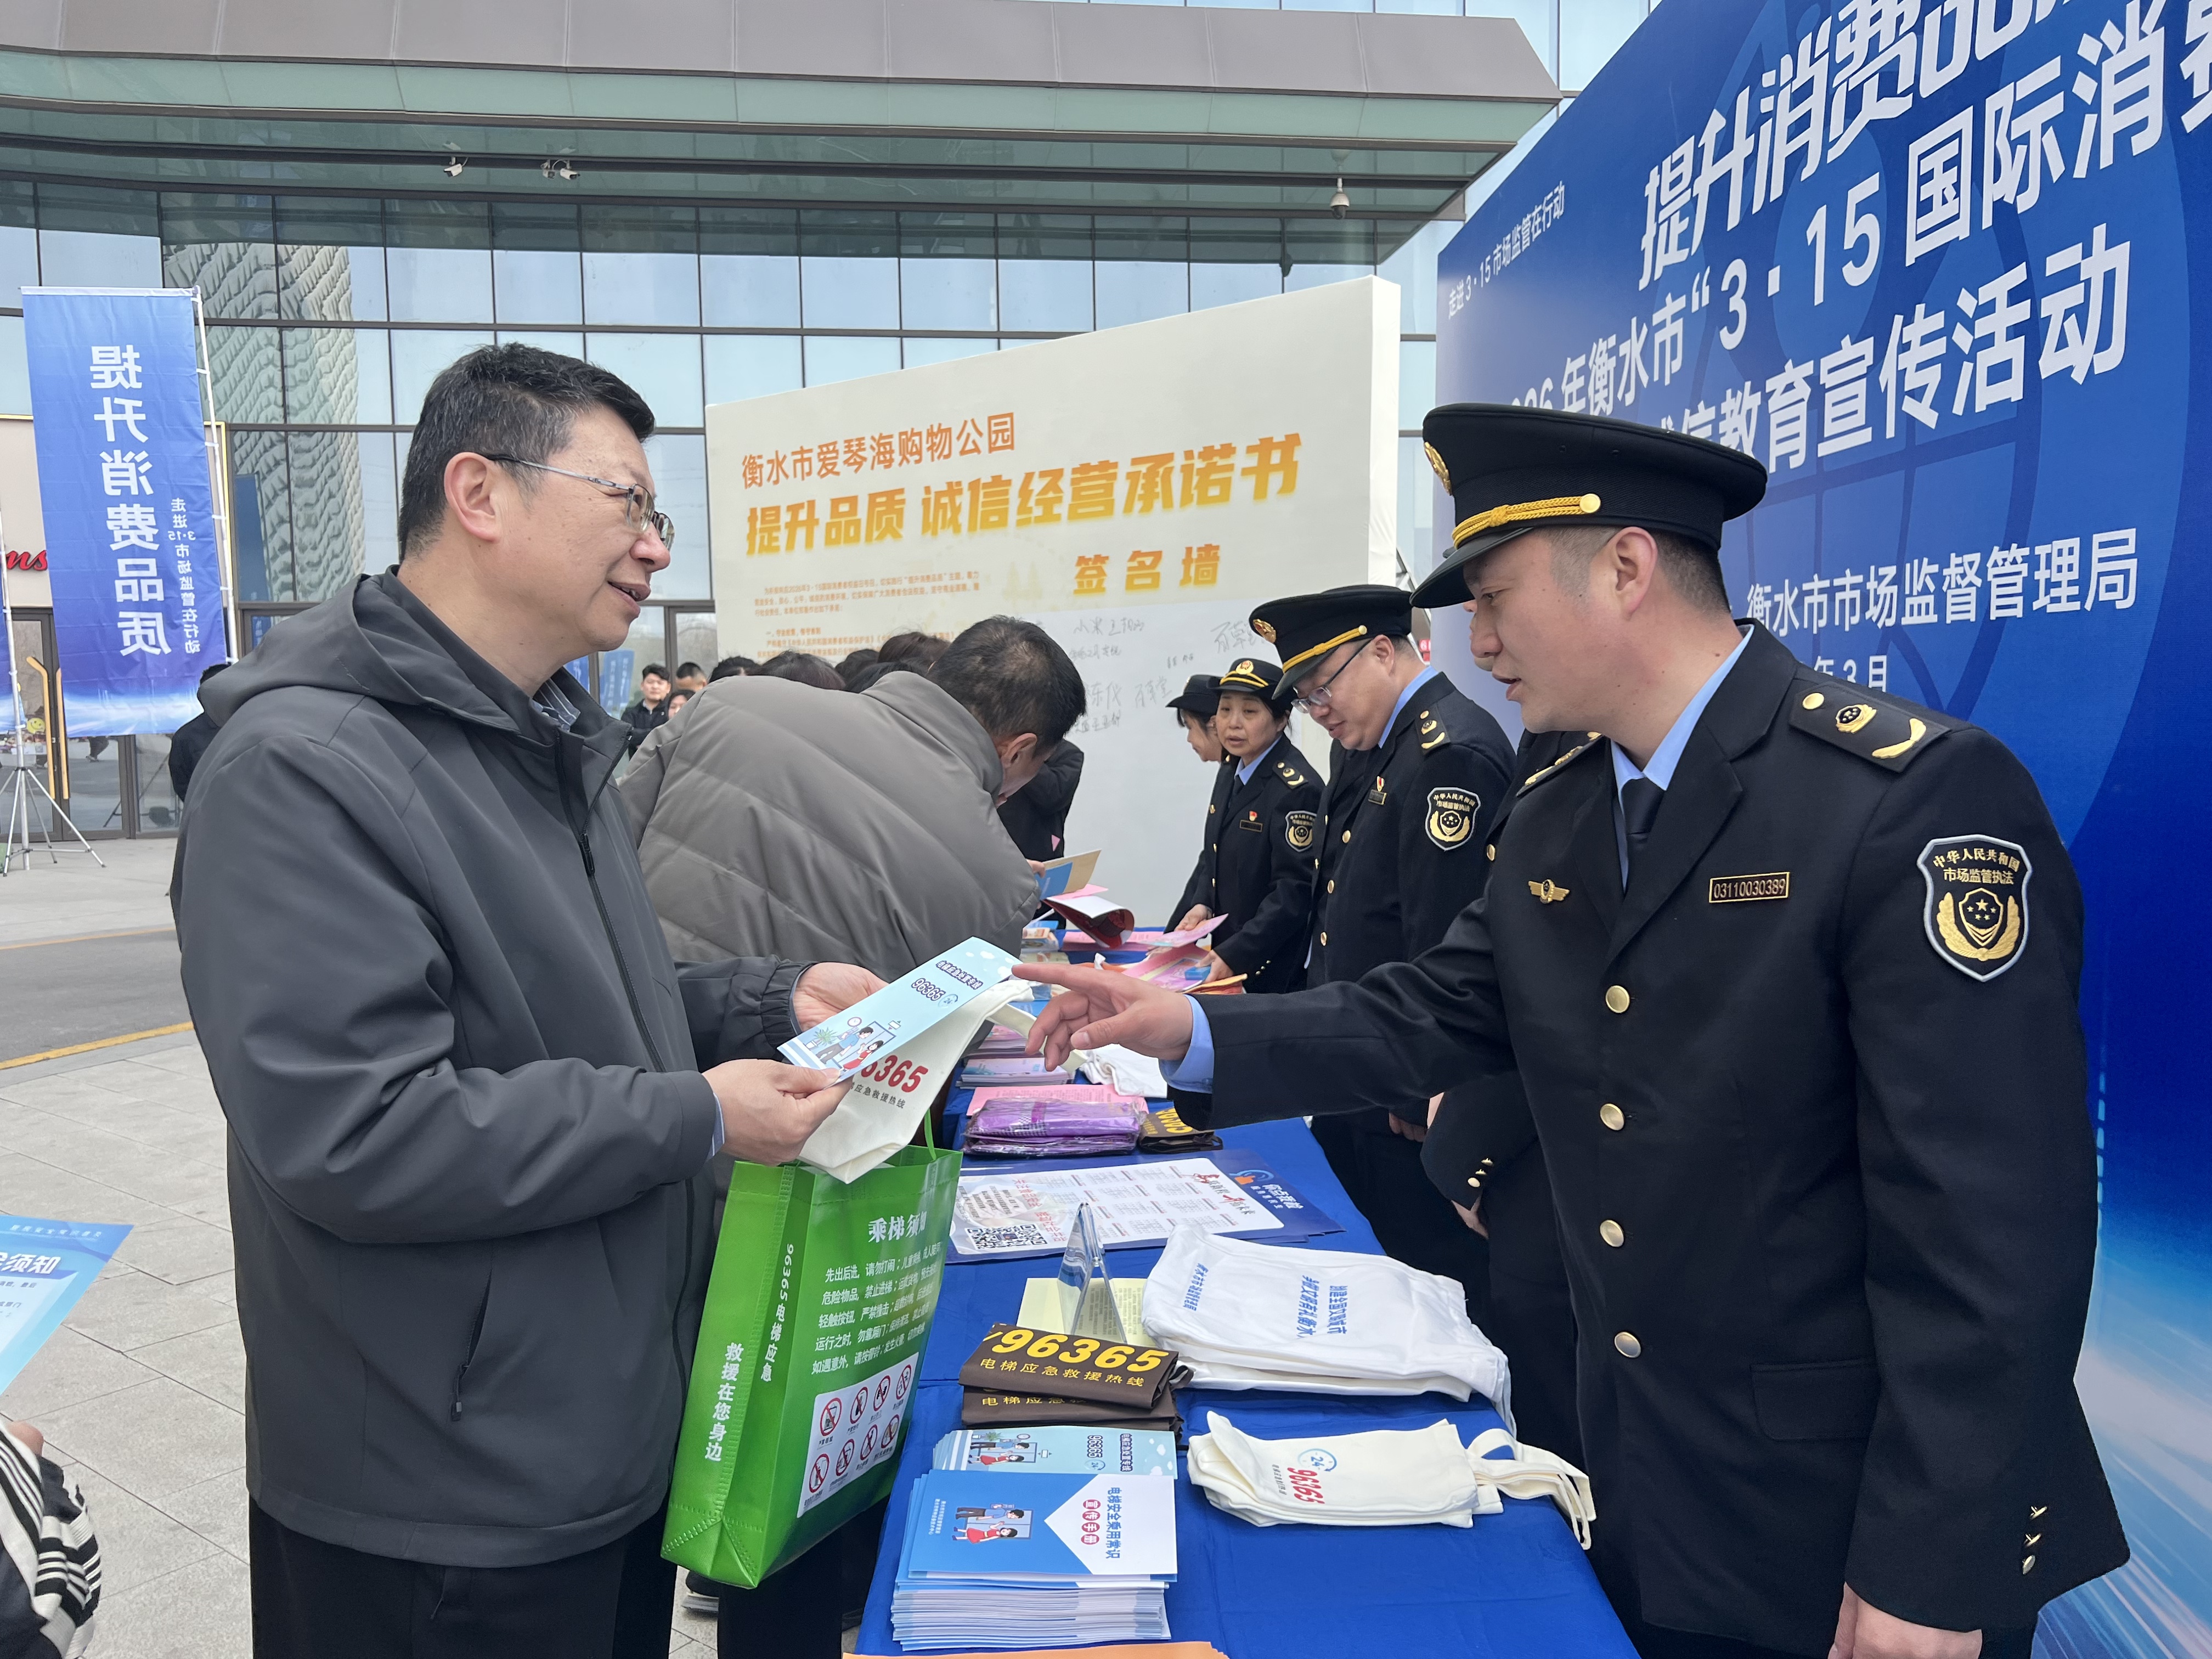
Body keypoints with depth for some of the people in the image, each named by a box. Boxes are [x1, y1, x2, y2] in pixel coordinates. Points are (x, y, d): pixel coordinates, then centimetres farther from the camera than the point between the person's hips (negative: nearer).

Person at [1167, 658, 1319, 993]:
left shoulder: (1297, 789, -20)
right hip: (1222, 948, 7)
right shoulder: (1230, 772, 7)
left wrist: (1233, 957, -27)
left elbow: (1294, 892, -22)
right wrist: (1201, 903, -3)